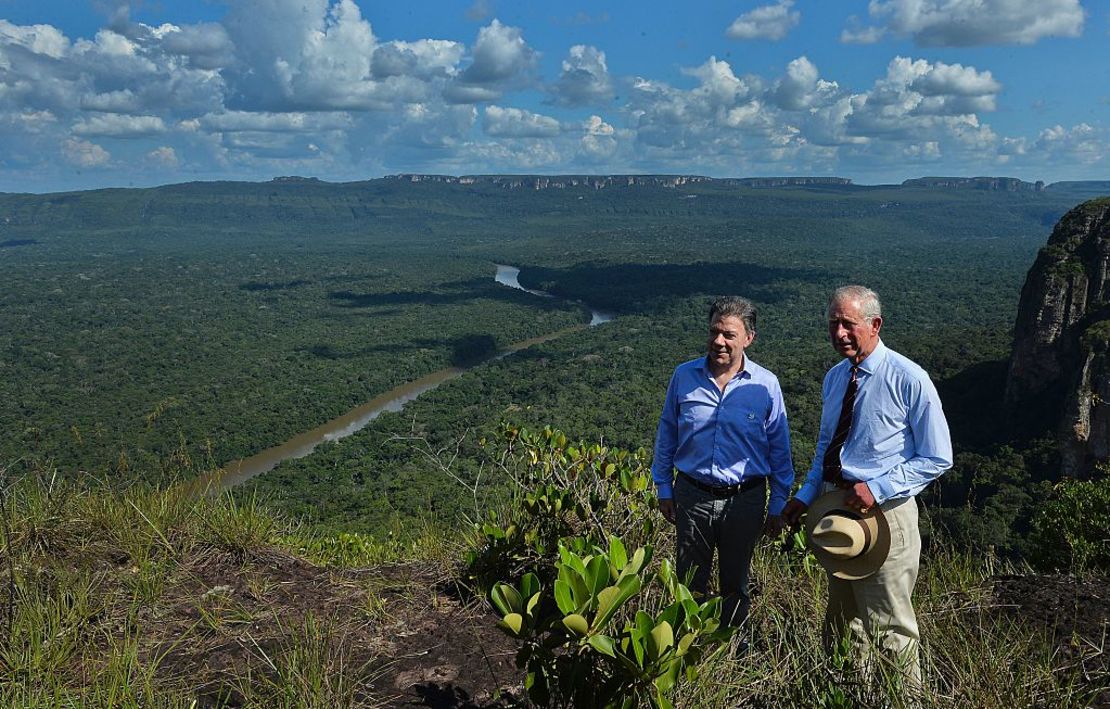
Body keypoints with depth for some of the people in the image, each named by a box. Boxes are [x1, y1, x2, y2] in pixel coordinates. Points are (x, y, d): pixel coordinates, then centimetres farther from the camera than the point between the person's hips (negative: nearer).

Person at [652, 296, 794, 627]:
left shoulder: (766, 385, -6)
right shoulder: (684, 376, -3)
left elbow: (779, 450, 1)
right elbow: (666, 435, 6)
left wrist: (778, 506, 2)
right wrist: (663, 488, 6)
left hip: (745, 500, -1)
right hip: (692, 496, 1)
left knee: (735, 584, 18)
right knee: (689, 585, 13)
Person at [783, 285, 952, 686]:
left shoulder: (909, 380, -13)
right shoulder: (834, 378, 8)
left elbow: (938, 459, -11)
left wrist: (877, 489, -21)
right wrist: (806, 496, 6)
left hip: (883, 511, -7)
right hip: (835, 505, 7)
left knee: (888, 625, 3)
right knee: (843, 619, 19)